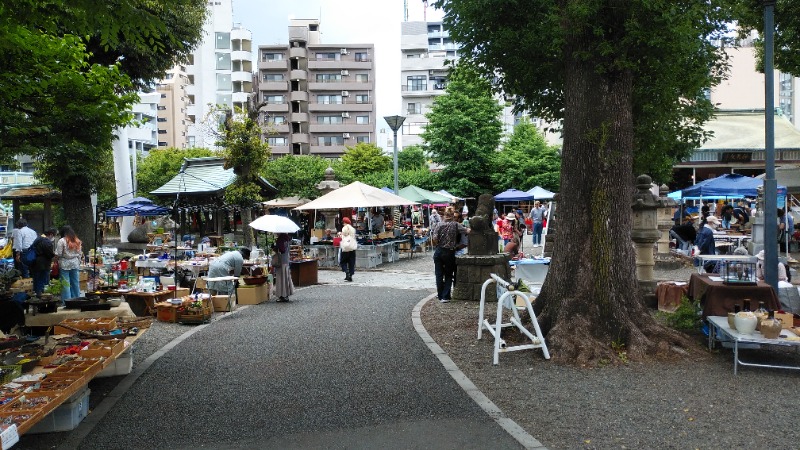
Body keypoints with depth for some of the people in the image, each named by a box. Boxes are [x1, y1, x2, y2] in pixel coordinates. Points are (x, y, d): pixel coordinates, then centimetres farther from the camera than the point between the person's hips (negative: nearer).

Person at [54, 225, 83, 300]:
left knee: (66, 284, -1)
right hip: (75, 264, 5)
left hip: (65, 264, -4)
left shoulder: (62, 241, -9)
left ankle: (67, 301, 0)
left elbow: (58, 254, -10)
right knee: (75, 283, 9)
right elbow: (80, 254, 9)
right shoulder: (77, 241, 6)